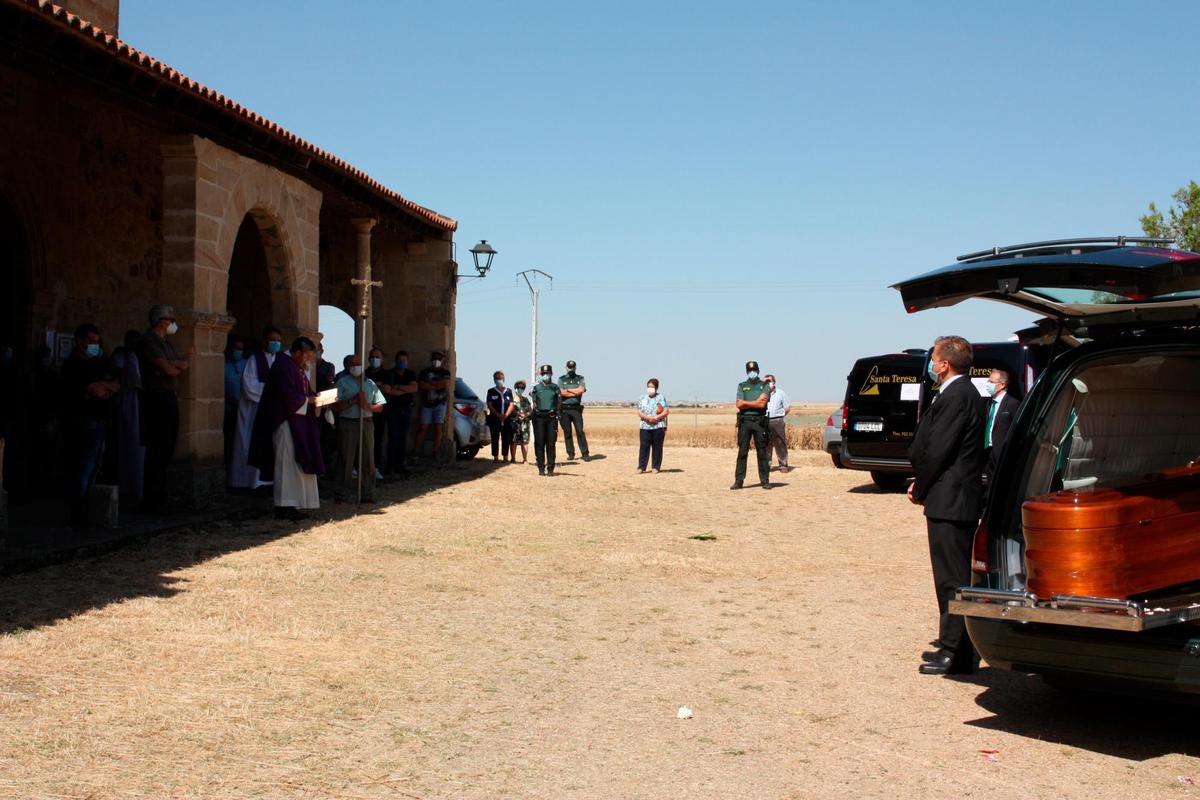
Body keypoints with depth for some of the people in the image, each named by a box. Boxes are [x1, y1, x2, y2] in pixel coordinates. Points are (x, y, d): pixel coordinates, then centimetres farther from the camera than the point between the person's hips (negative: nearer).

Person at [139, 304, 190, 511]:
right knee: (158, 449, -8)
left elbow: (185, 365, 13)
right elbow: (168, 370, -15)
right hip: (157, 398, -9)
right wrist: (181, 364, 4)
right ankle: (152, 500, -4)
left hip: (169, 398, 9)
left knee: (167, 448, 10)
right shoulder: (149, 340, -10)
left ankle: (159, 497, 16)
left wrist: (173, 364, -7)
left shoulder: (164, 343, 20)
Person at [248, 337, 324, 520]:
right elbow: (288, 395, -23)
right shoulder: (283, 365, -15)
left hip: (296, 422, 10)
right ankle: (284, 506, -9)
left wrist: (315, 396, 3)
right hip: (286, 421, -10)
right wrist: (307, 400, -11)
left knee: (294, 462, 8)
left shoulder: (297, 366, 16)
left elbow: (303, 391, 21)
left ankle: (291, 504, 10)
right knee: (287, 461, -10)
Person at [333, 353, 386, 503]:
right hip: (348, 423, -4)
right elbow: (336, 406, -7)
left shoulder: (370, 383, 16)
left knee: (368, 460, 4)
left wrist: (368, 406, -5)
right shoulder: (342, 382, 4)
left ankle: (367, 494, 10)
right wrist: (353, 401, -14)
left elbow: (380, 406, 14)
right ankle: (341, 494, 3)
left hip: (366, 423, 4)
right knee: (346, 461, -4)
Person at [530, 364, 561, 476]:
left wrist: (557, 413, -2)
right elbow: (533, 403, 10)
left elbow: (559, 403, 10)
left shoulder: (555, 388, 10)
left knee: (551, 444, 0)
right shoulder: (536, 388, 8)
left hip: (552, 417, 0)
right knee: (539, 443, -1)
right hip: (539, 417, 0)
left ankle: (550, 468, 5)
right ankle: (541, 468, 5)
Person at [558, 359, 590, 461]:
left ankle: (585, 454, -6)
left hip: (576, 408, -1)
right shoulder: (561, 379, 8)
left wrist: (568, 390, -5)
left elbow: (581, 390, -9)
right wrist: (576, 392, -7)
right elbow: (562, 393, -7)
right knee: (567, 432, 3)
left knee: (580, 431, -6)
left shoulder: (580, 379, 9)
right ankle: (570, 454, 10)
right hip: (564, 409, 1)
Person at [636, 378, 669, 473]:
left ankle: (656, 467, 7)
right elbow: (639, 413, 4)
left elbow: (666, 411, -3)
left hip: (658, 427, -1)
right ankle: (641, 467, -1)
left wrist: (656, 418, -16)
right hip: (645, 427, 2)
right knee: (644, 446, -3)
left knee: (657, 447, 0)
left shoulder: (661, 398, 5)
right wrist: (647, 417, -15)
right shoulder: (642, 398, 11)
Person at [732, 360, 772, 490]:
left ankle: (765, 481, 6)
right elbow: (739, 404, -2)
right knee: (742, 452, 0)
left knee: (762, 452, 1)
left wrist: (746, 403, -4)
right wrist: (756, 402, -5)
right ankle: (739, 481, 1)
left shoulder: (764, 386, 6)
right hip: (744, 421, 1)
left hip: (759, 421, -1)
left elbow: (762, 404, -8)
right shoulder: (742, 386, 11)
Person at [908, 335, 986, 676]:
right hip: (955, 499, 11)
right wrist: (922, 485, 11)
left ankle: (955, 653, -1)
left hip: (949, 501, -11)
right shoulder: (963, 393, 15)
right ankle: (953, 644, 25)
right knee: (953, 575, 16)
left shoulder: (956, 396, -17)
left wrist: (920, 488, -6)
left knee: (952, 577, -6)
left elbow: (938, 451, -19)